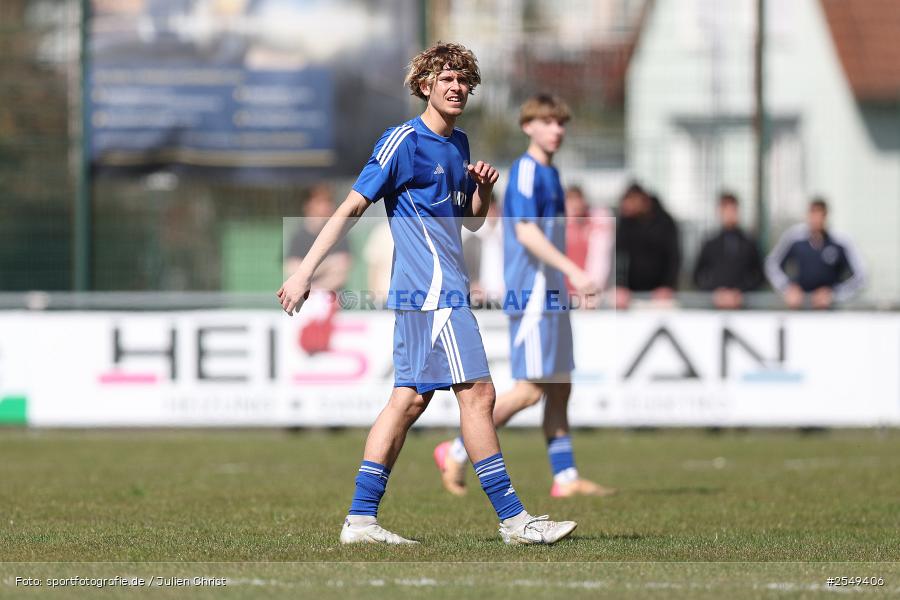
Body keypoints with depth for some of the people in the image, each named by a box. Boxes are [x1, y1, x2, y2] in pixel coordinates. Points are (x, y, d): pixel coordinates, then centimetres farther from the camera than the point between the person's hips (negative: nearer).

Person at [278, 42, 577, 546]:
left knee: (411, 398, 6)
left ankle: (361, 519, 5)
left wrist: (483, 189, 4)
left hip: (446, 288, 9)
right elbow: (352, 208, -10)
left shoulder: (458, 143, 17)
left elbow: (472, 220, 27)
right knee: (477, 392, -10)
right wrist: (305, 273, -13)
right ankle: (514, 519, -8)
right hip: (433, 291, -9)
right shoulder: (405, 141, -9)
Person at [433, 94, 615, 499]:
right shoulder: (525, 170, -12)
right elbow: (526, 233, -22)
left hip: (551, 296, 10)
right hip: (532, 294, -10)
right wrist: (573, 271, -28)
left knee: (560, 388, 7)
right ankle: (456, 453, -1)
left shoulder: (549, 173, 17)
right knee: (531, 389, -10)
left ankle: (566, 478, 8)